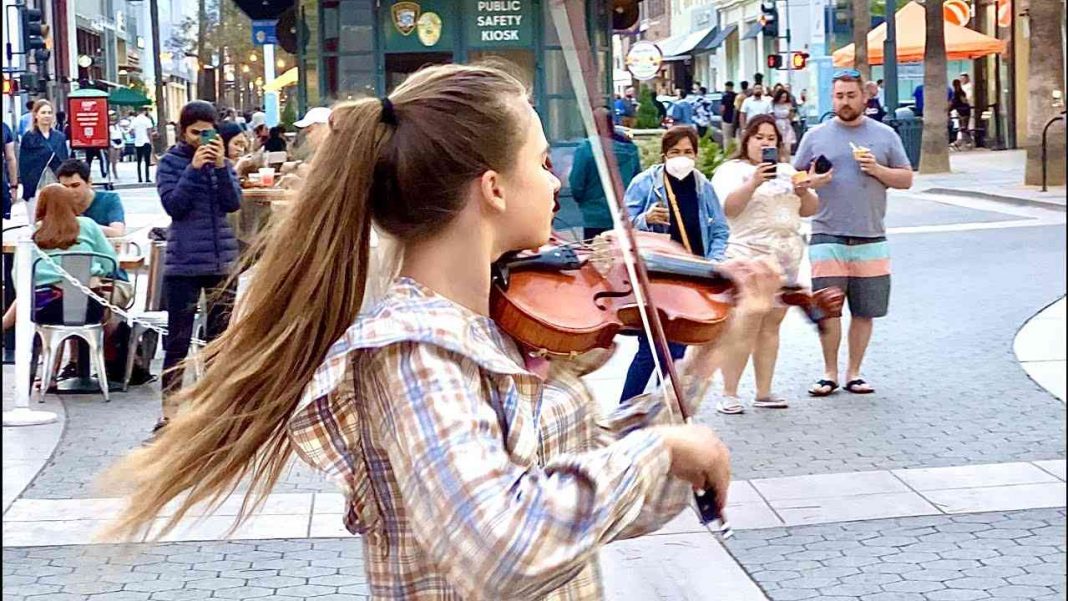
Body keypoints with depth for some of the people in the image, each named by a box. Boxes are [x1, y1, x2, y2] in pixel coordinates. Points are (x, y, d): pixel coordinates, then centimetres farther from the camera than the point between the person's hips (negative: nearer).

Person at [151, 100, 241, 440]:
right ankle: (170, 410, 1)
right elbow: (173, 204, -12)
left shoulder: (222, 162, 9)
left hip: (223, 260, 4)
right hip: (183, 263, -4)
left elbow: (233, 204, -3)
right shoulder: (170, 163, 0)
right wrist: (194, 168, -17)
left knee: (220, 336, 10)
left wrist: (220, 166, -13)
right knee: (178, 339, -2)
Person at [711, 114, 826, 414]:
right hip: (748, 257, -6)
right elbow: (728, 208, -14)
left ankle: (764, 392, 9)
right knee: (747, 325, -12)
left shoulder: (787, 171, 20)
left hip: (788, 258, 6)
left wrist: (803, 191, -2)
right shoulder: (731, 170, 2)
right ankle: (728, 394, -9)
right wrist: (753, 183, -24)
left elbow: (809, 210, 18)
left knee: (772, 324, 5)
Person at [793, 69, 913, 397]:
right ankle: (830, 373, 11)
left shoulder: (885, 135, 9)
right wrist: (811, 181, -11)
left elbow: (906, 179, 10)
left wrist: (877, 170, -7)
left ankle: (854, 373, 16)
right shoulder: (816, 136, 8)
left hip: (871, 238, 1)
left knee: (865, 311, 4)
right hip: (828, 237, -1)